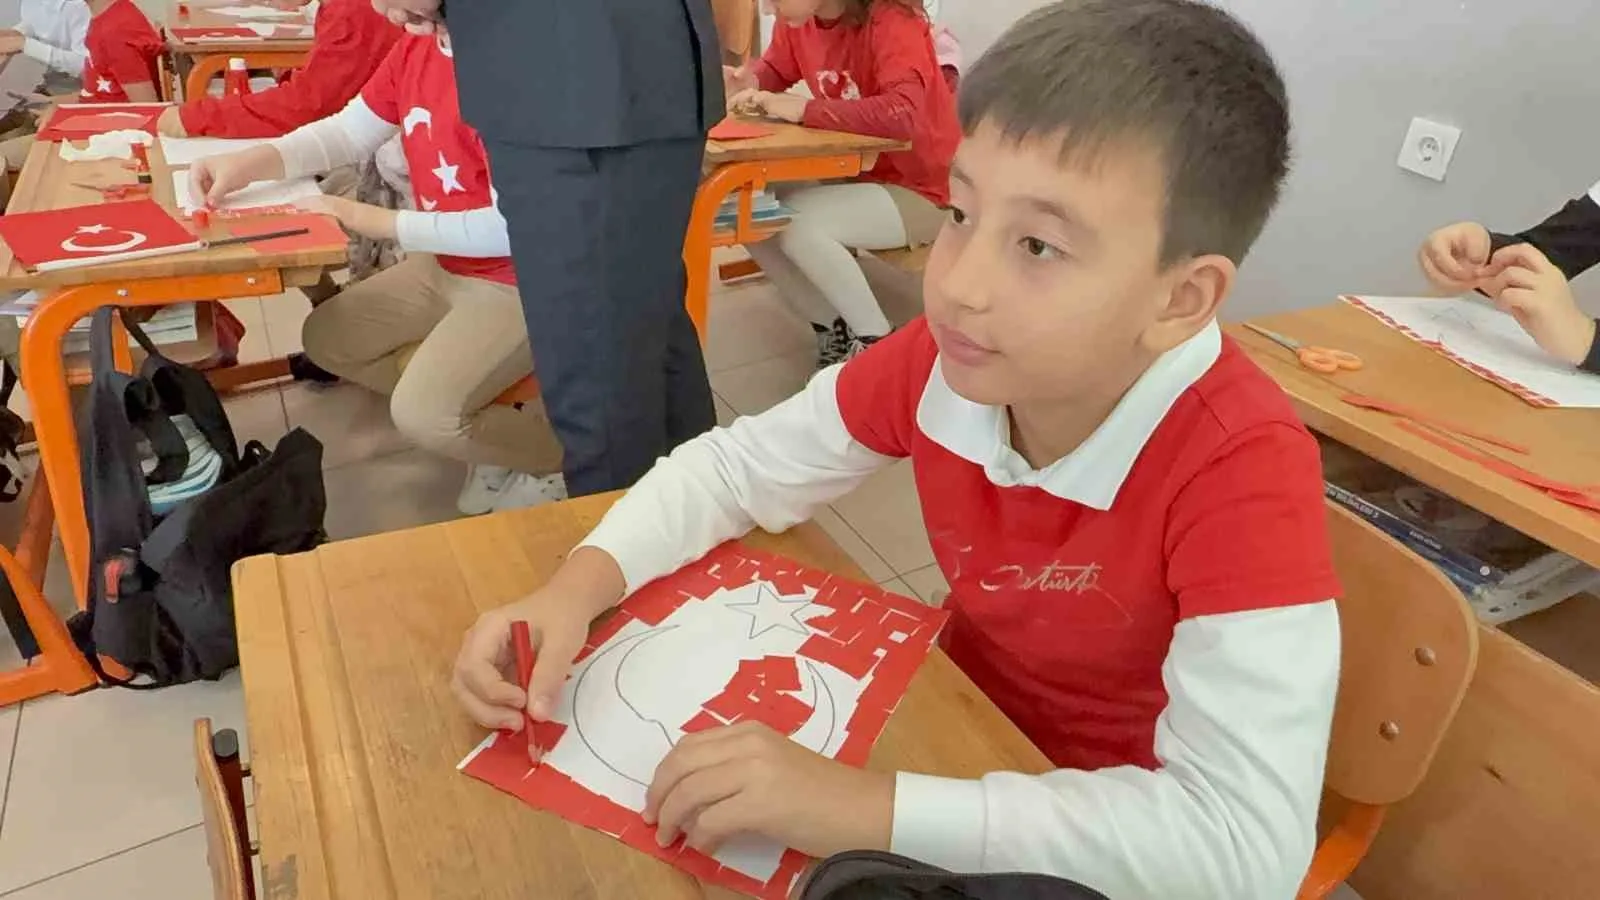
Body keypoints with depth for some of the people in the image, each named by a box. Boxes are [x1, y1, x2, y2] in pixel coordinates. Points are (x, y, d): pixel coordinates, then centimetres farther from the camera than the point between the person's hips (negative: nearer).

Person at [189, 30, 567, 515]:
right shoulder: (416, 46, 0)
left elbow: (511, 226, -27)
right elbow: (348, 131, 10)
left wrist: (377, 221, -17)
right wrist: (249, 162, -7)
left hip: (518, 281, -9)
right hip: (440, 264, 10)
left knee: (422, 415, -21)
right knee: (325, 338, 12)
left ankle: (562, 456, 5)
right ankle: (476, 416, 11)